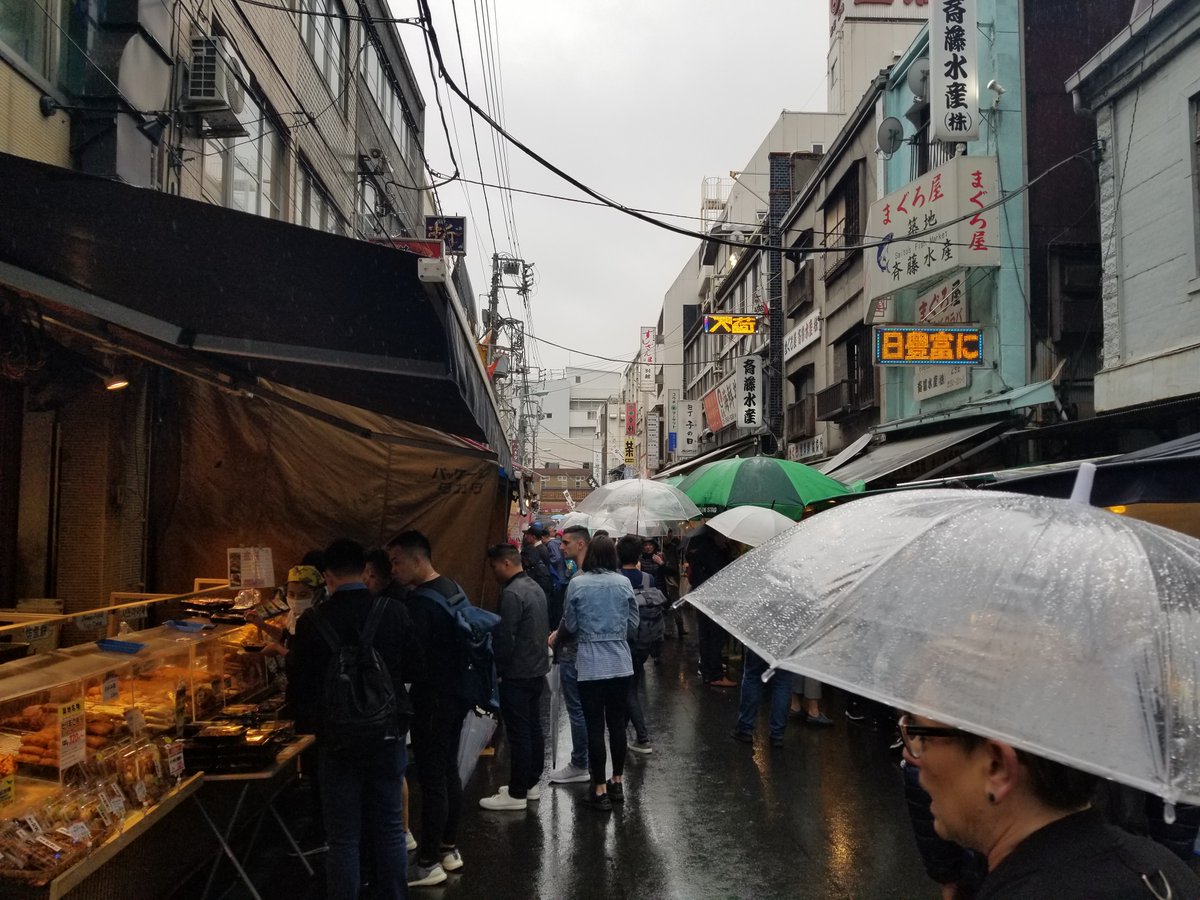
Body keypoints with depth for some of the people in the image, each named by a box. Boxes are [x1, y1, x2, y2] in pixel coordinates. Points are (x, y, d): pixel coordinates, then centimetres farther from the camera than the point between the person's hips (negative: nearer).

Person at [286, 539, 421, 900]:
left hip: (338, 740, -2)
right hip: (387, 735, 2)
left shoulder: (313, 622, -13)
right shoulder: (395, 613, -8)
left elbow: (299, 691, -8)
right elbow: (415, 670, 1)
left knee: (344, 838, 8)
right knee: (389, 829, 15)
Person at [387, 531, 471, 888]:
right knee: (448, 771, 17)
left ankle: (429, 863, 6)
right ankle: (449, 849, 27)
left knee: (431, 780, -2)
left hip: (433, 699, -9)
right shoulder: (453, 588, 8)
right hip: (455, 693, 9)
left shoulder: (420, 601, -20)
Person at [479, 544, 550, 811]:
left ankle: (517, 794, 3)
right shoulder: (535, 587, 11)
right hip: (538, 669, 10)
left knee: (519, 734, -3)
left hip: (517, 674, -10)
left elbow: (505, 638, -20)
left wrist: (497, 669, -9)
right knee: (533, 728, 15)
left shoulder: (512, 594, -19)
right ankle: (531, 783, 25)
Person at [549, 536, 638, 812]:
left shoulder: (577, 584, -7)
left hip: (591, 665, -3)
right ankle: (617, 783, 24)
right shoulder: (624, 583, -1)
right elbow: (633, 623, 4)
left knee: (594, 727, 3)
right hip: (621, 663, 3)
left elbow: (570, 625, -2)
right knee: (617, 723, 14)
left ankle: (600, 790, 8)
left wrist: (556, 636, 19)